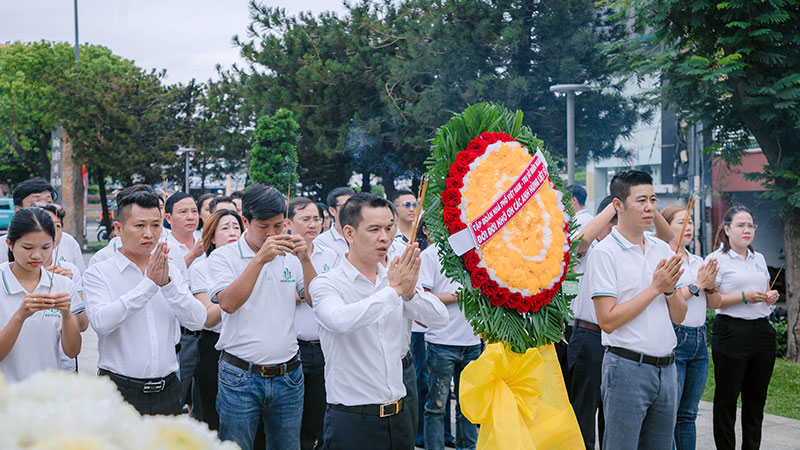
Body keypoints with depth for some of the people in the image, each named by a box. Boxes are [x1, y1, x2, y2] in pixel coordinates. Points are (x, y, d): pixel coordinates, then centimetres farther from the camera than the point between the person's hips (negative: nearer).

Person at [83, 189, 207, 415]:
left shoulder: (171, 271, 10)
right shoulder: (98, 273, -2)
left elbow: (197, 321, -1)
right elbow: (101, 322, -19)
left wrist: (167, 283, -15)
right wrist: (149, 283, -18)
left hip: (167, 390, 4)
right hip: (120, 389, -3)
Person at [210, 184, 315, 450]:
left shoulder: (290, 257, 9)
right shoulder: (224, 256, -1)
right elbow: (228, 303, -18)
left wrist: (305, 261, -13)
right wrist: (260, 259, -23)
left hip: (288, 376, 3)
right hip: (240, 377, -3)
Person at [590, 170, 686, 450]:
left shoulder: (662, 249, 11)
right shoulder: (605, 252, -9)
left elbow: (679, 317, 12)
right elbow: (608, 320, -16)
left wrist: (670, 289, -8)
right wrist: (655, 287, -14)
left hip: (666, 369, 6)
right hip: (628, 367, -6)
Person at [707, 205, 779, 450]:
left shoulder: (759, 259, 17)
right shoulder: (716, 259, -4)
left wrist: (771, 297, 3)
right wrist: (744, 297, -19)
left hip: (762, 331, 6)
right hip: (731, 333, -6)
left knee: (756, 397, 9)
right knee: (726, 398, -1)